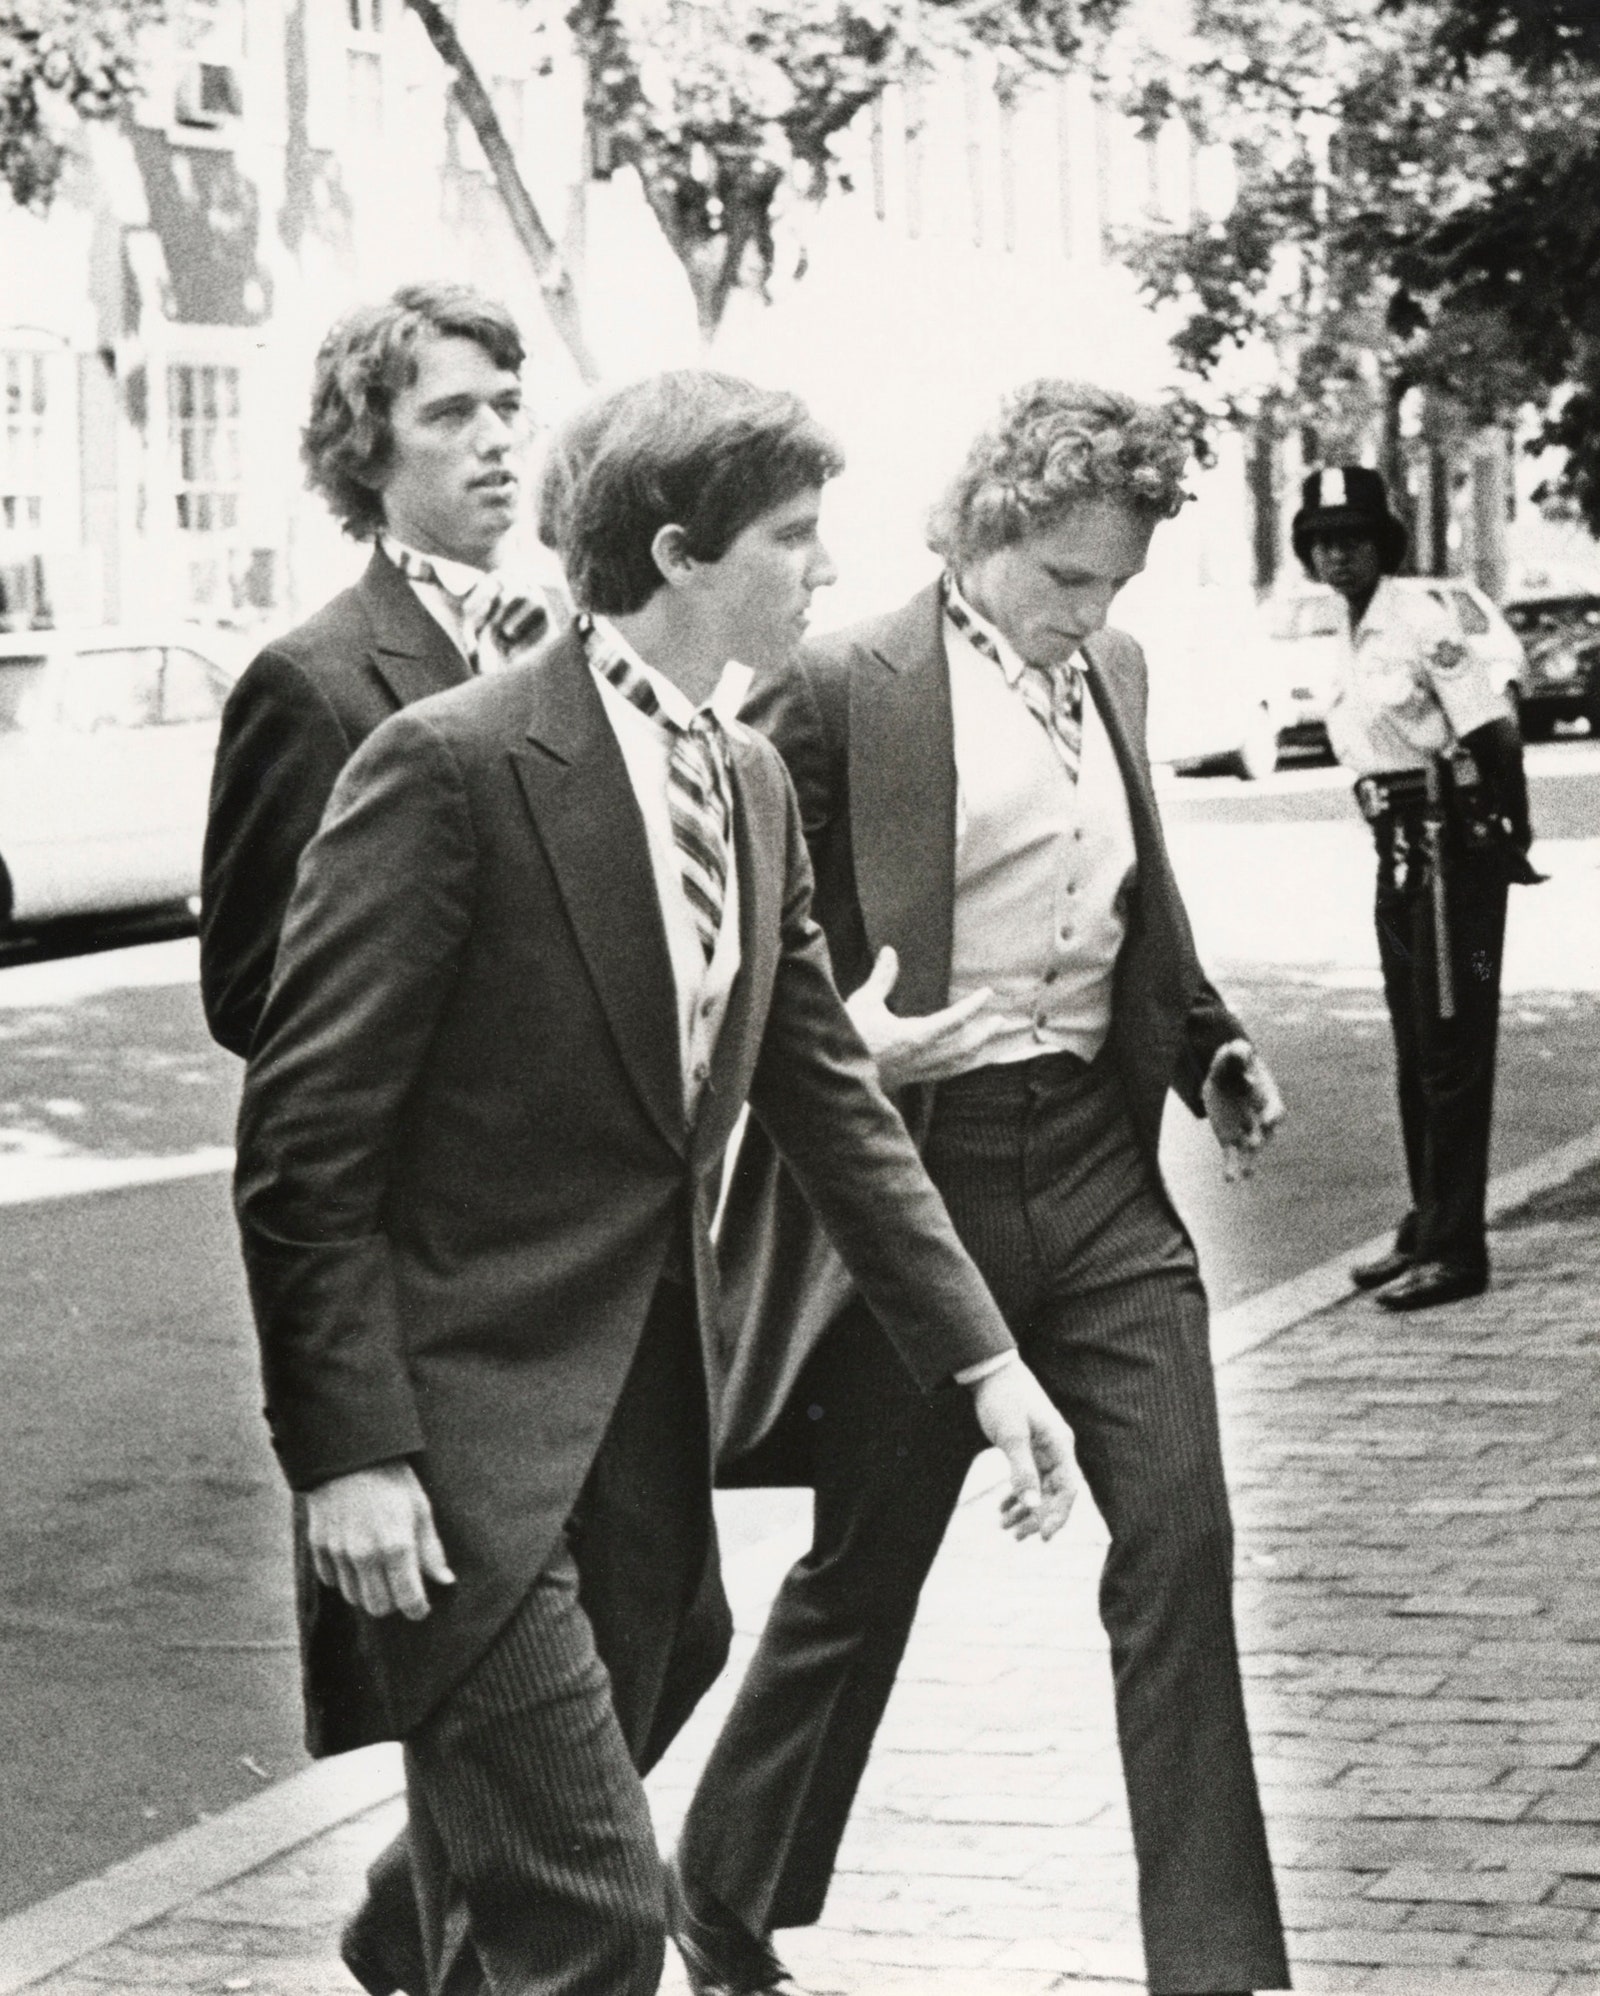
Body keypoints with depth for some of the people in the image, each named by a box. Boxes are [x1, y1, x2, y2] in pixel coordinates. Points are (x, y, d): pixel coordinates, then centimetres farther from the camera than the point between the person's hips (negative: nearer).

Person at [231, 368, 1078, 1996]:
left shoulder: (754, 787, 10)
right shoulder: (451, 768, -15)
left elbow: (828, 1097, 15)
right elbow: (299, 1142, -15)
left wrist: (984, 1359, 8)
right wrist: (350, 1450, -18)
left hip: (649, 1413, 8)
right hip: (467, 1427, -8)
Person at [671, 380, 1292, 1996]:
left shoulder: (1113, 673, 11)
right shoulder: (839, 694, -10)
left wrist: (1206, 1042, 10)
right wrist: (843, 1046, -24)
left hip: (1100, 1160, 5)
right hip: (918, 1166, -5)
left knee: (1180, 1543, -2)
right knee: (862, 1572, 8)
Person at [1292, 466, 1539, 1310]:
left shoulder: (1418, 622, -14)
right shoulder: (1350, 638, 11)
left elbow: (1497, 730, -16)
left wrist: (1510, 834, -9)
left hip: (1451, 850, -9)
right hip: (1397, 852, 9)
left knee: (1451, 1048, -6)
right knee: (1415, 1051, 15)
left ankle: (1454, 1247, -2)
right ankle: (1427, 1231, 24)